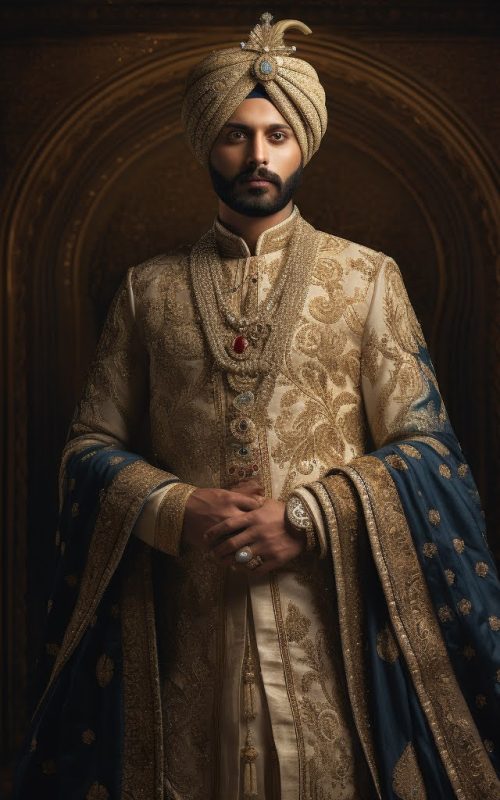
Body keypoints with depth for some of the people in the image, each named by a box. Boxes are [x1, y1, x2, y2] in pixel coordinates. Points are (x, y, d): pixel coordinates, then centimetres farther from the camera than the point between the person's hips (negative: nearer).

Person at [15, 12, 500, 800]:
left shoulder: (367, 279, 4)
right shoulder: (149, 289, 7)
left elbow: (425, 445, 1)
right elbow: (91, 444, 6)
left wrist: (307, 517, -13)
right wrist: (179, 512, -12)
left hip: (327, 619, -1)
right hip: (182, 624, 1)